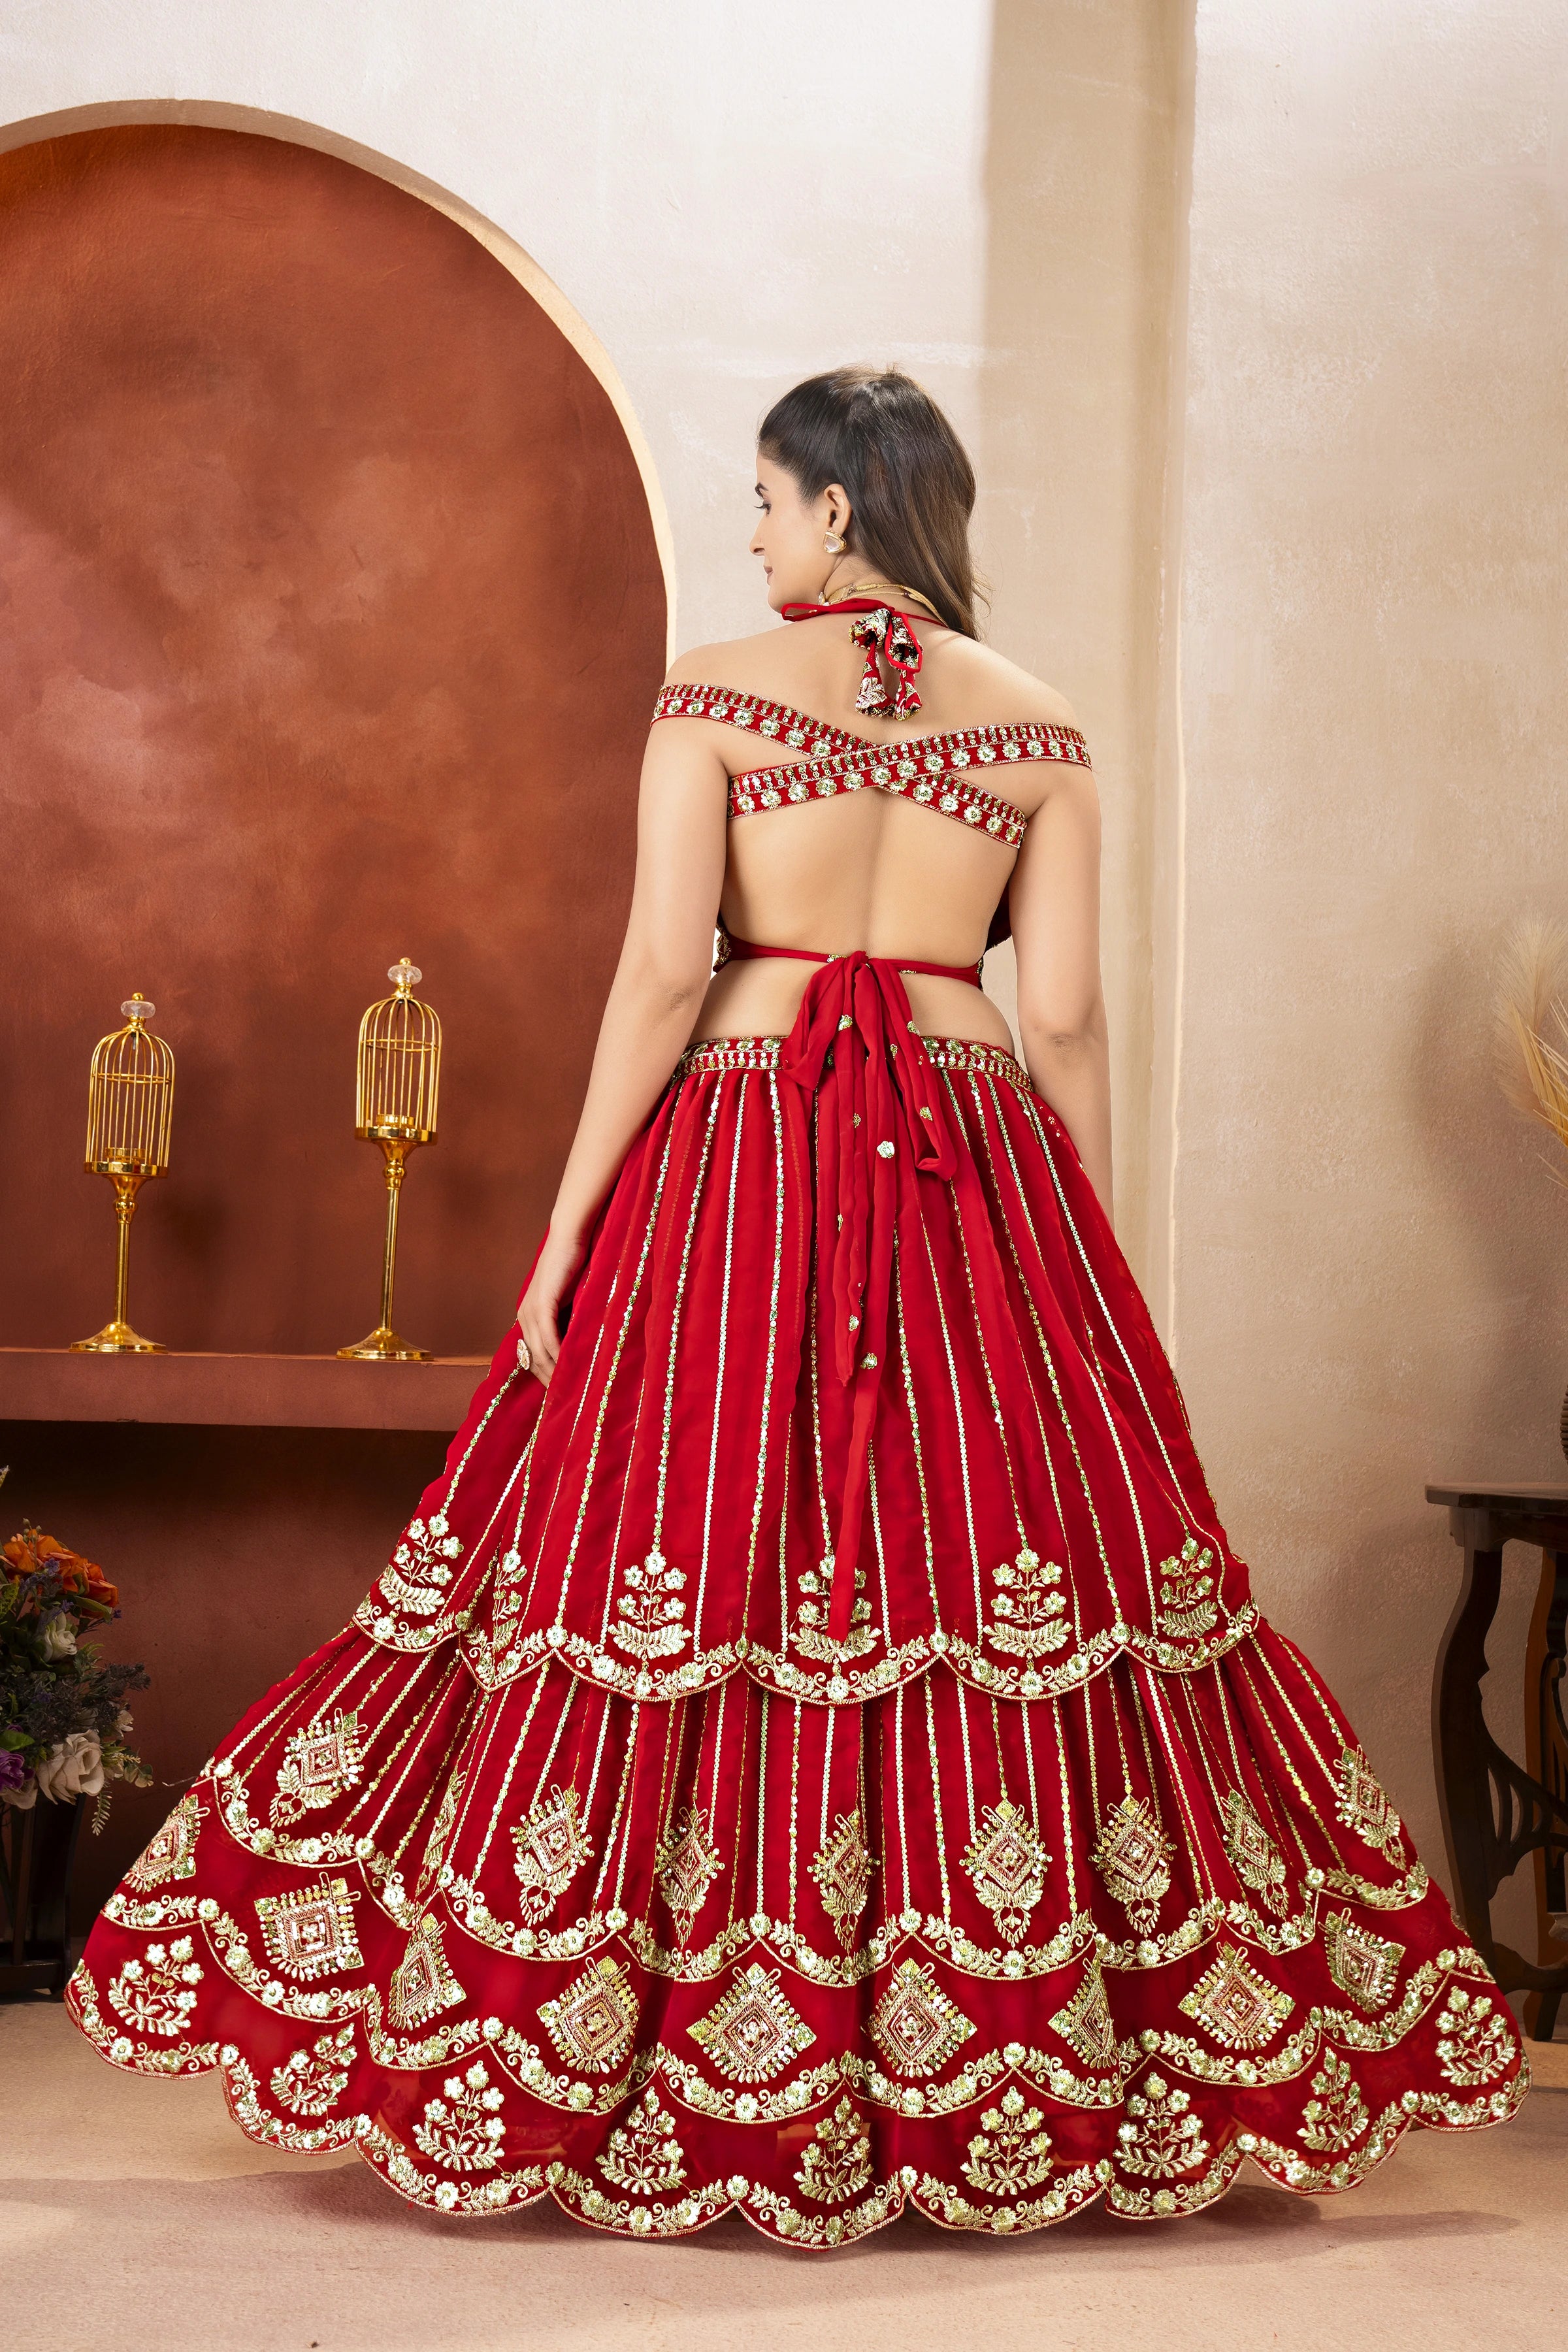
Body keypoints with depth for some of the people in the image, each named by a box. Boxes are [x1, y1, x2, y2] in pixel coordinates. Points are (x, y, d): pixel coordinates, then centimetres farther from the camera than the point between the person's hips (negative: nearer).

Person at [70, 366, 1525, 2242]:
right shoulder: (1038, 727, 6)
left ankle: (671, 2085, 8)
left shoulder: (715, 690, 0)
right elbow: (1068, 1019, 4)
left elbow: (661, 974, -7)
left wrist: (567, 1229, -3)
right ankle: (1002, 2091, 12)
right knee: (1005, 1545, 6)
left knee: (695, 1546, 3)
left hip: (742, 1150, -2)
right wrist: (1097, 1268, 10)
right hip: (980, 1161, 2)